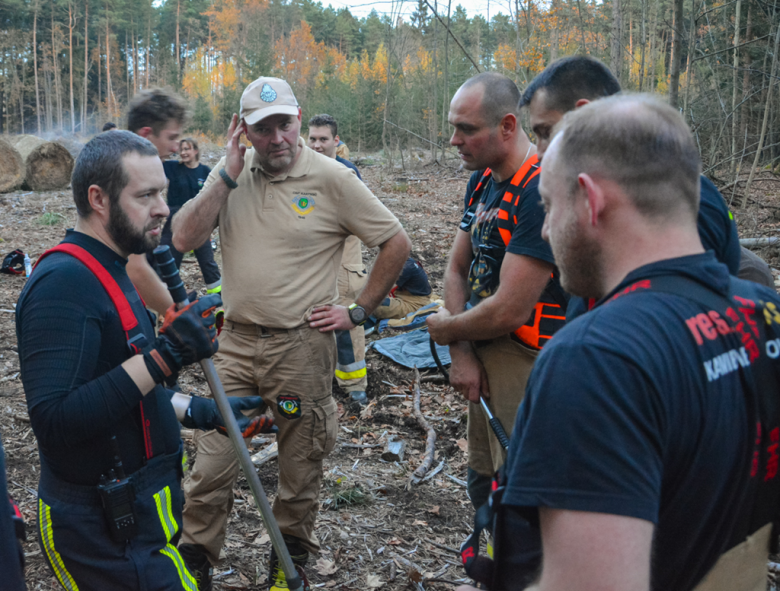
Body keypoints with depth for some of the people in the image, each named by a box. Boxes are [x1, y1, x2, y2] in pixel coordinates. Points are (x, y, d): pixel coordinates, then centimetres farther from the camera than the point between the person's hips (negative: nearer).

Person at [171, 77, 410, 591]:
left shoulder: (331, 178, -9)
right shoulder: (230, 173, 4)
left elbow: (396, 244, -5)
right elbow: (184, 239, -6)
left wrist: (359, 312, -5)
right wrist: (229, 173, -12)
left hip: (302, 346, -3)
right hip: (236, 342, 3)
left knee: (300, 466, 12)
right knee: (212, 461, 7)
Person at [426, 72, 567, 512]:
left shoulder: (540, 192, -23)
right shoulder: (482, 181, 8)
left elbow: (509, 311, -25)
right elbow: (458, 269, 11)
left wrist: (447, 329, -6)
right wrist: (462, 353, -3)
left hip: (525, 361, -9)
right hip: (483, 354, 9)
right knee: (484, 484, 21)